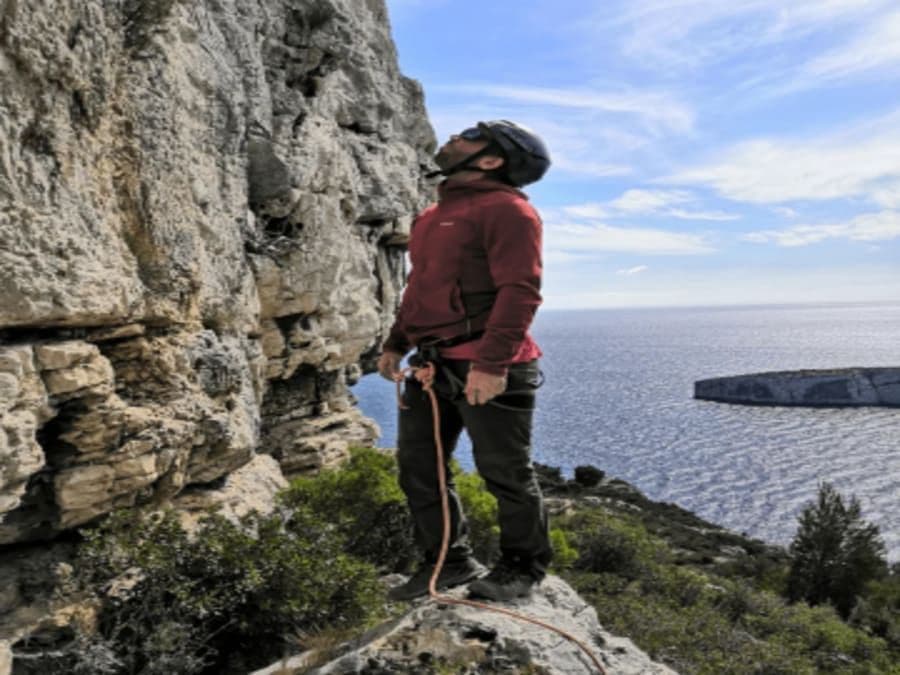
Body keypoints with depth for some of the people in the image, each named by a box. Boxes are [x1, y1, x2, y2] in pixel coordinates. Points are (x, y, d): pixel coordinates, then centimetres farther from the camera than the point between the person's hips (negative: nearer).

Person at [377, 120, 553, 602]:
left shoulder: (507, 209, -9)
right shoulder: (436, 214, 20)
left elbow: (520, 291, -19)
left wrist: (492, 363, -26)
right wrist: (395, 344, 19)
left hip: (487, 370, -9)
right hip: (433, 364, 9)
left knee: (504, 473, 4)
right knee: (418, 466, 12)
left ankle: (523, 566, 25)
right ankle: (448, 562, 26)